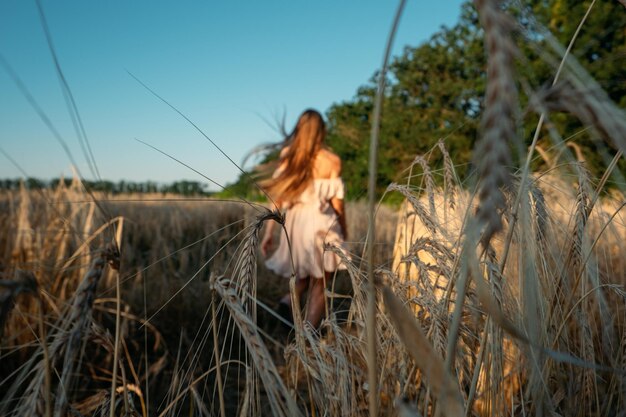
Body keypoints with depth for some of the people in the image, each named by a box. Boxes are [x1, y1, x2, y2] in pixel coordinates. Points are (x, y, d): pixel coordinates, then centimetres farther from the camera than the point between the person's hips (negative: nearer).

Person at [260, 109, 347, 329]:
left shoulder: (287, 154, 2)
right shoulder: (332, 160, -4)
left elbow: (277, 195, -2)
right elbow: (337, 202, -3)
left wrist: (269, 232, 1)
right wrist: (343, 230, 13)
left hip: (294, 223, 3)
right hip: (322, 223, -3)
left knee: (305, 274, 28)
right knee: (318, 285, 9)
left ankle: (289, 300, 2)